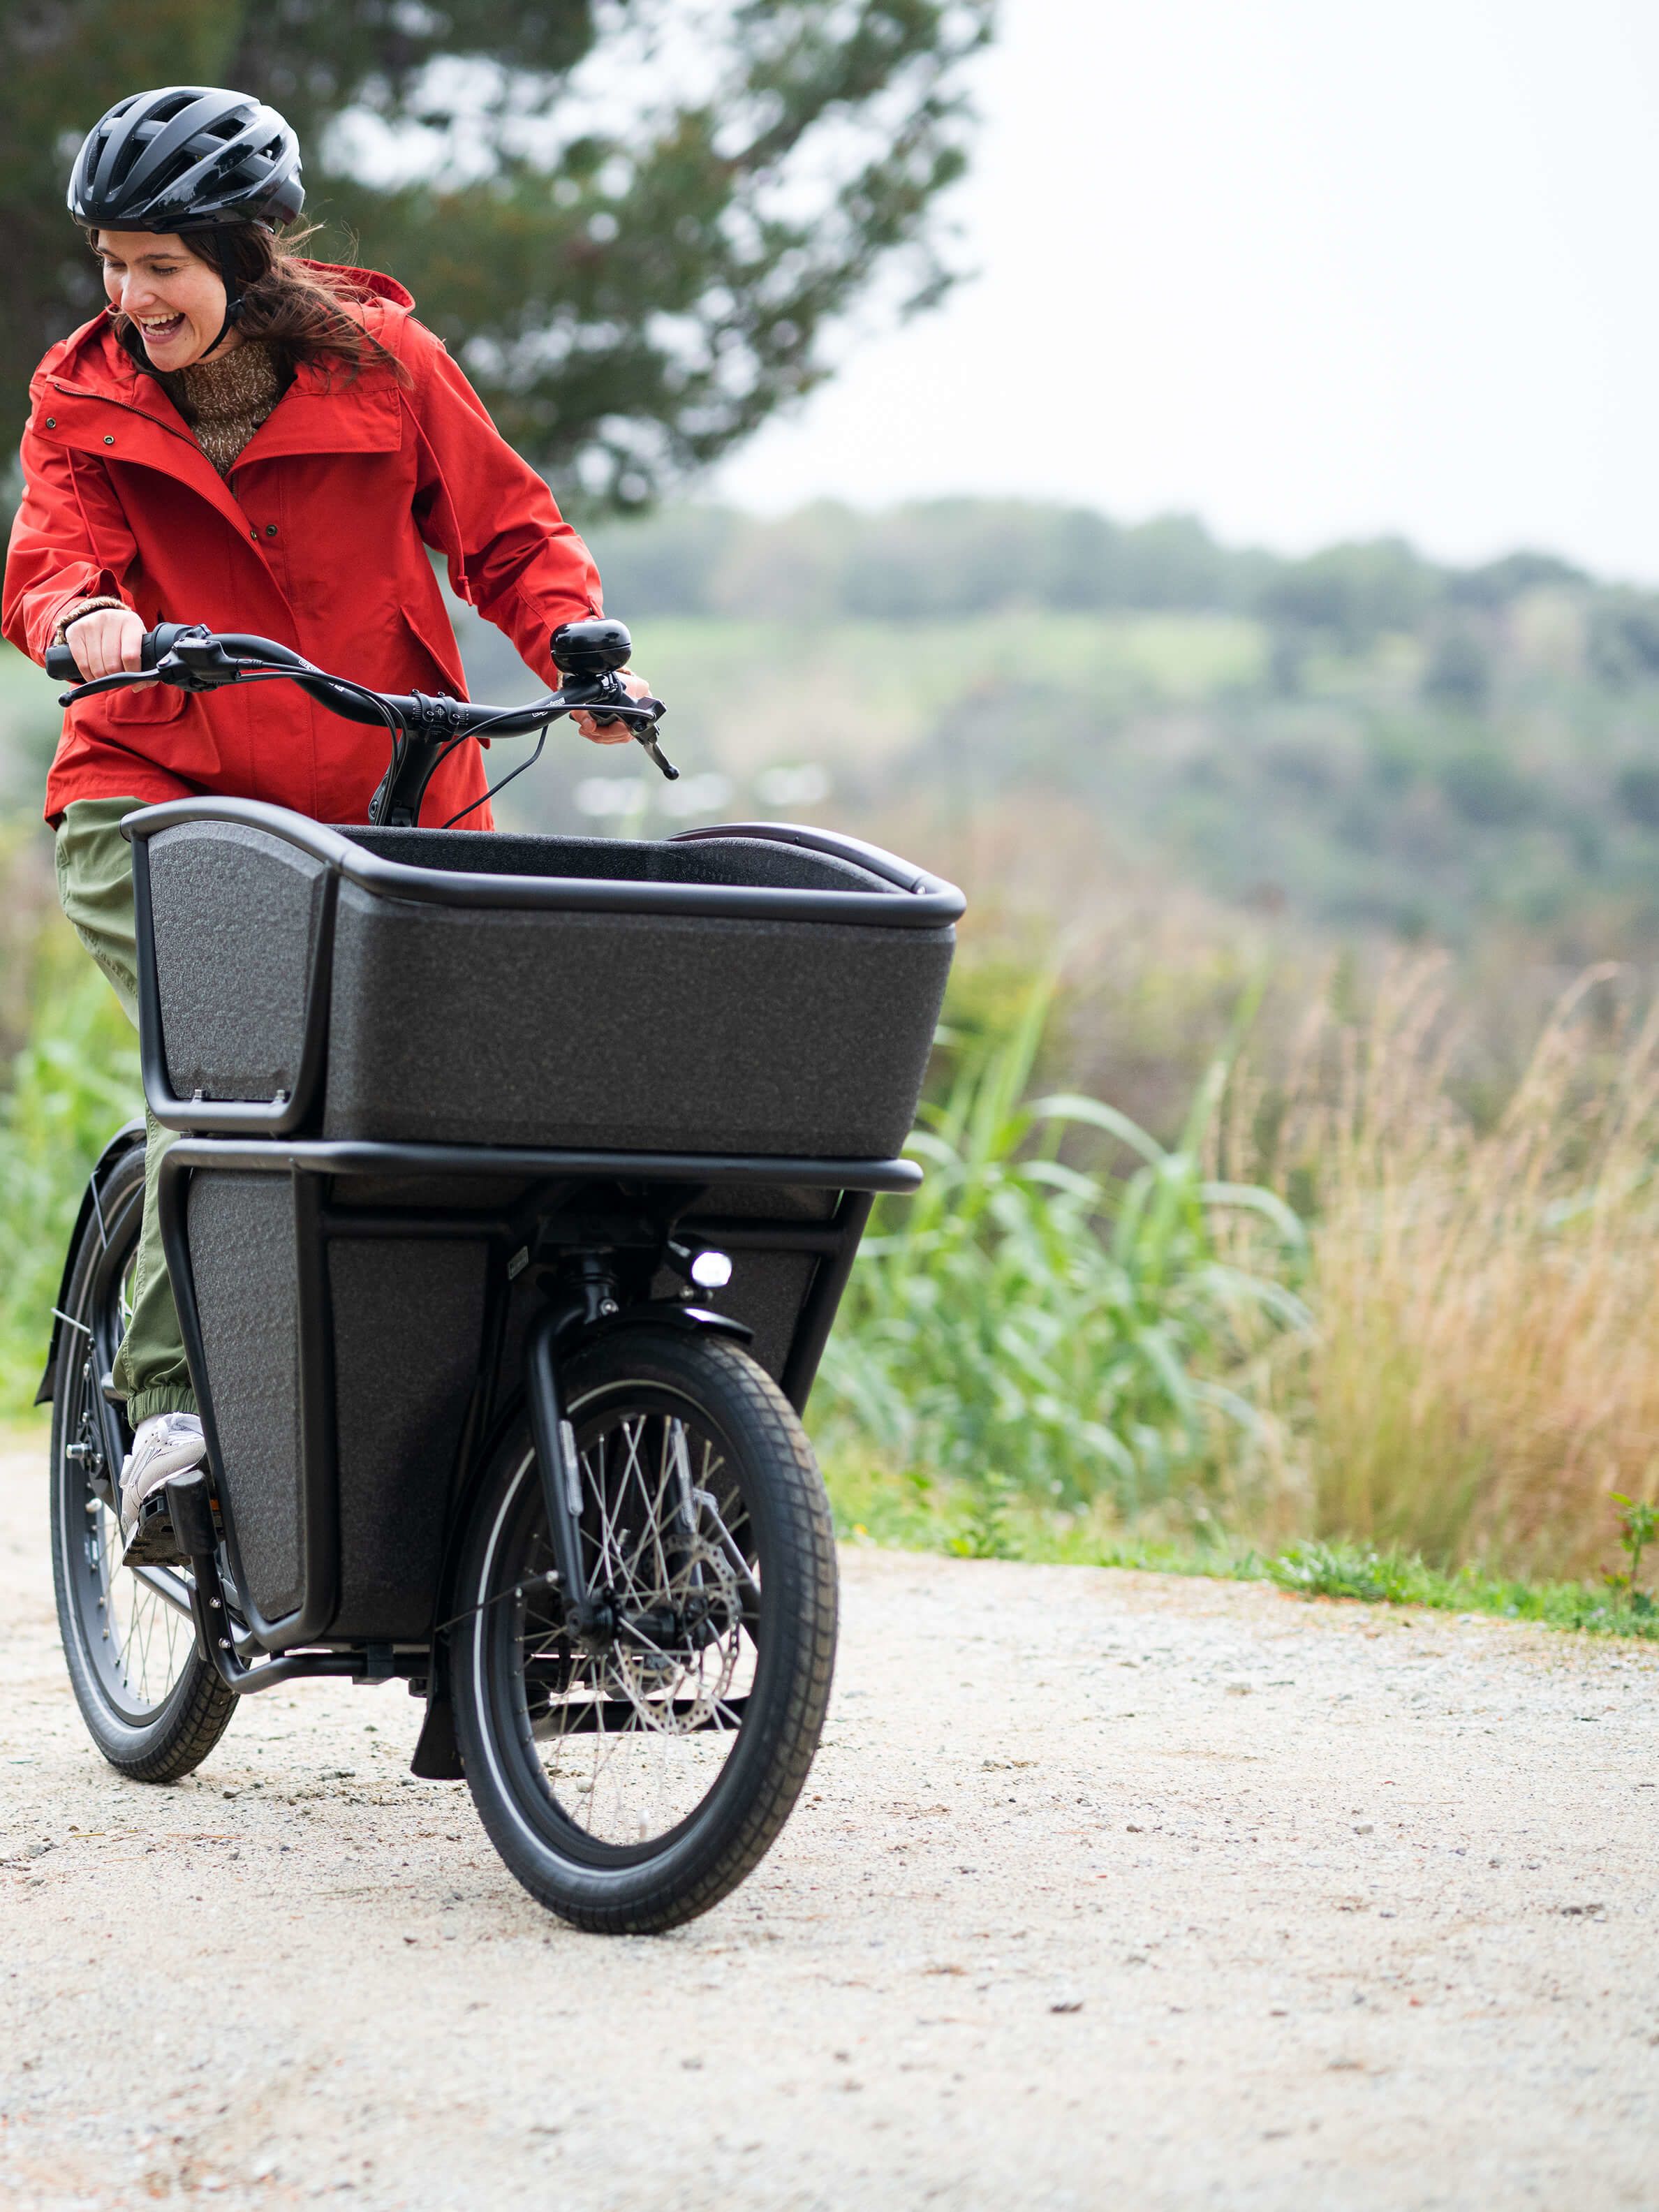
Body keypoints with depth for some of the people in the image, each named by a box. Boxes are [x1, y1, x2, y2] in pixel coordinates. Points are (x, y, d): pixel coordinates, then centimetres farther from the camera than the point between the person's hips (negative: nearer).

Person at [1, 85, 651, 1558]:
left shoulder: (381, 362, -2)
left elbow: (508, 531, 5)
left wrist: (577, 646, -14)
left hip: (385, 801, 1)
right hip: (155, 790, -1)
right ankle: (172, 1396, -20)